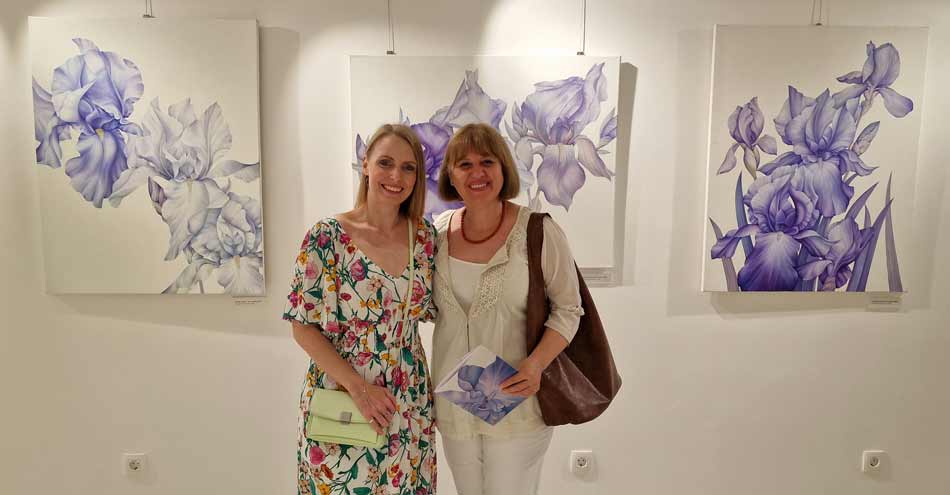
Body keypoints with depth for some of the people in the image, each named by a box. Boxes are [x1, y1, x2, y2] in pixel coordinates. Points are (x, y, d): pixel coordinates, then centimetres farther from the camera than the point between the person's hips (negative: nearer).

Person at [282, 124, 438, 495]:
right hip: (339, 399, -3)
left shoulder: (424, 235, -1)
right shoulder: (326, 237, -13)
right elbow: (303, 328, -10)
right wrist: (358, 387, -17)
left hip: (409, 405, 4)